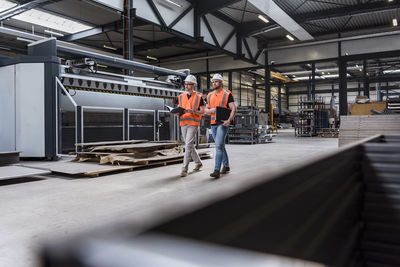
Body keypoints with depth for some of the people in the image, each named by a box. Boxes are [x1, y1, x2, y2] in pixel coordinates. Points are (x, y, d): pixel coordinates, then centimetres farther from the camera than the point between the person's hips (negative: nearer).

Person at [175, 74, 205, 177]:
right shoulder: (181, 97, 12)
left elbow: (202, 112, -4)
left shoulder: (199, 97, -2)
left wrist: (192, 111, -20)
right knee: (189, 145, 14)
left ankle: (185, 168, -12)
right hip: (183, 123, 6)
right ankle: (198, 163, 33)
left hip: (193, 123, -6)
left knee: (188, 145, -13)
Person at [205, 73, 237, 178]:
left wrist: (229, 120, -25)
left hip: (223, 123, -7)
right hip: (213, 124, 7)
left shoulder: (227, 94, -5)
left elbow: (233, 109, -11)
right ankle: (226, 166, 31)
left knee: (219, 146, -16)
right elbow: (206, 109, 16)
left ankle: (216, 170, -17)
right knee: (220, 145, 16)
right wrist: (210, 110, -8)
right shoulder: (210, 95, 13)